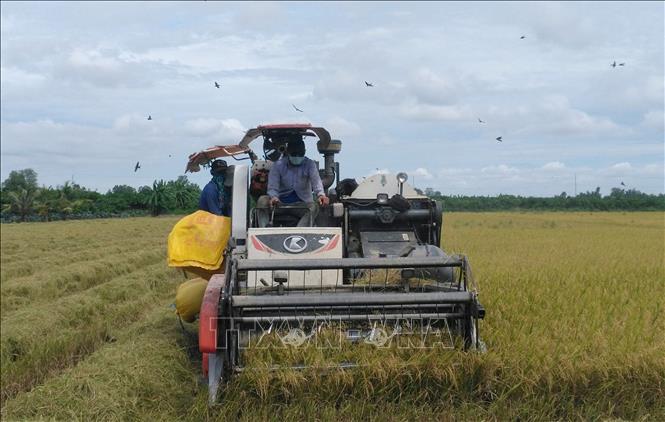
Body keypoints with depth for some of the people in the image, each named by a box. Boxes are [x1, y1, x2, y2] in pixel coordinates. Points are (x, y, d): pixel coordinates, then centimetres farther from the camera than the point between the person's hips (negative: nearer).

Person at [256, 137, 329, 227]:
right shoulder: (278, 165, 3)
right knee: (262, 201, -26)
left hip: (301, 203, -1)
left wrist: (321, 194, -39)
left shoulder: (309, 164, 2)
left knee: (314, 206, -33)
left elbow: (316, 181, -16)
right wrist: (273, 197, -32)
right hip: (281, 202, 1)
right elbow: (272, 187, -6)